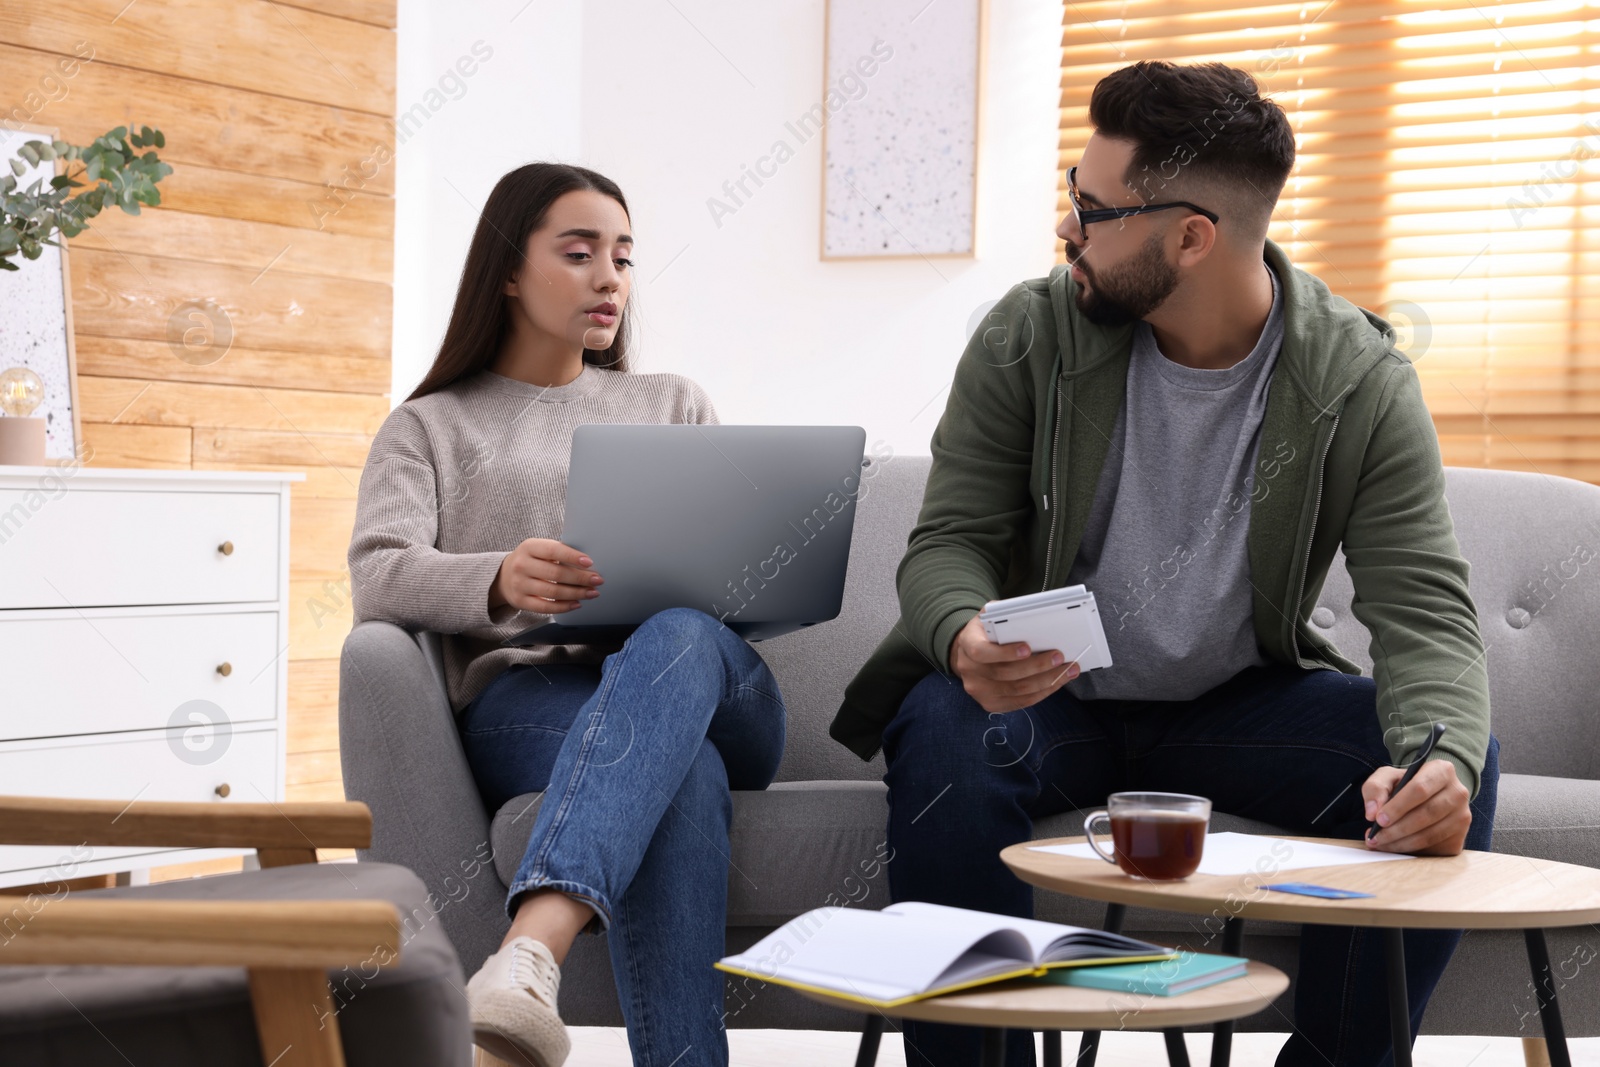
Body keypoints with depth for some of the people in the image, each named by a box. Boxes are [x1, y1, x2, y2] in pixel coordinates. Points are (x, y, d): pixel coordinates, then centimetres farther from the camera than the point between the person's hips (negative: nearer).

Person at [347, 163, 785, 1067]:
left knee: (680, 638, -40)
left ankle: (533, 949, -61)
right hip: (521, 693, -1)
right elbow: (378, 576, 0)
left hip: (713, 683, 2)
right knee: (681, 776, -40)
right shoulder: (431, 427, 21)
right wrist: (500, 582, -24)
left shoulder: (674, 405, 29)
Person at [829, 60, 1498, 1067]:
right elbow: (949, 542, -9)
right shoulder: (1030, 334, -10)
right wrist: (964, 638, -35)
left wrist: (1438, 759, -38)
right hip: (1047, 695, 0)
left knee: (1451, 771, -24)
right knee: (944, 736, -35)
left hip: (1237, 703, 1)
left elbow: (1426, 610, -16)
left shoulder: (1363, 385, -12)